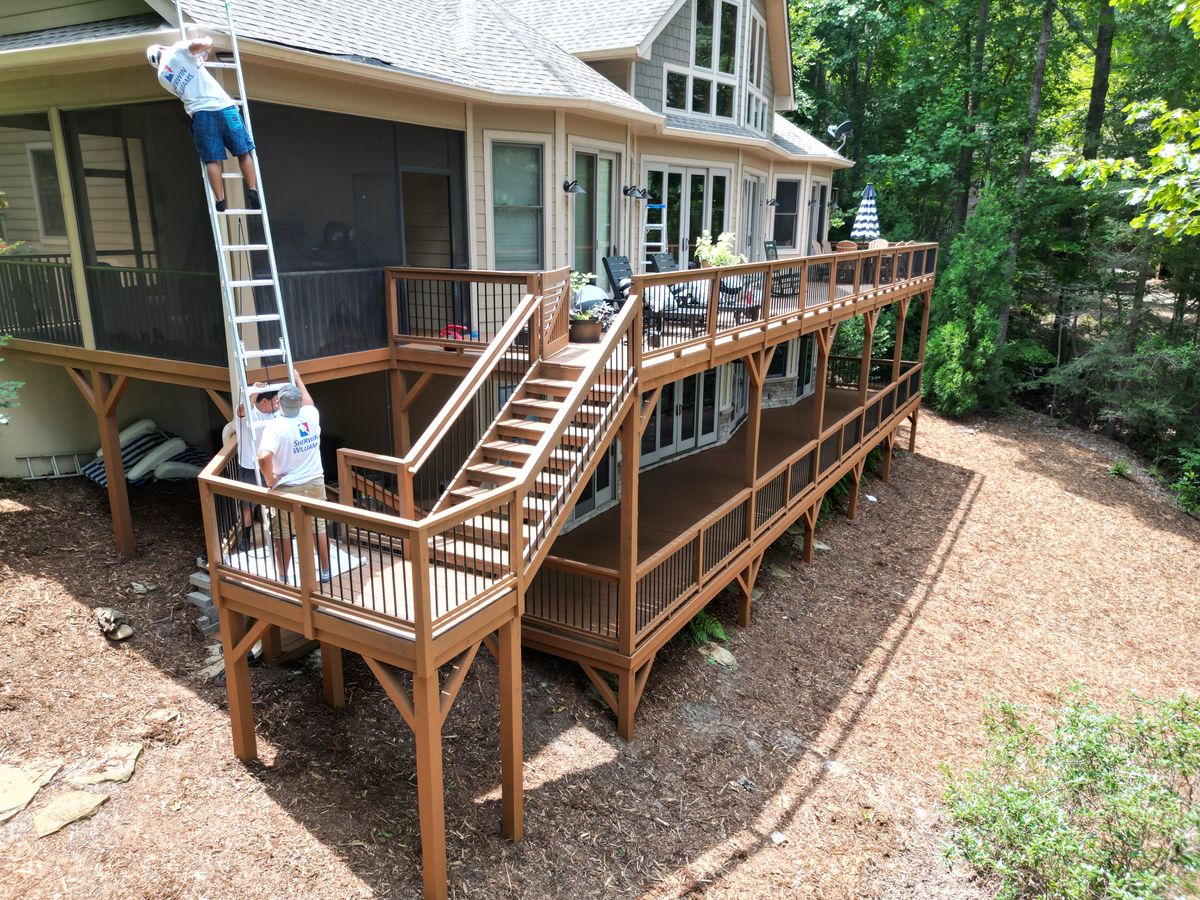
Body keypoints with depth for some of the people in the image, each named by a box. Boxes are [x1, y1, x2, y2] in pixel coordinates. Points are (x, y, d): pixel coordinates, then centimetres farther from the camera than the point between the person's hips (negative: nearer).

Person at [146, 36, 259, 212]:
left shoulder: (162, 76, 21)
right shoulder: (177, 49, 9)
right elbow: (202, 44, -6)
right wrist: (208, 42, 18)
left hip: (201, 112, 2)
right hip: (223, 106, -2)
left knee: (212, 160, 1)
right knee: (244, 152, 5)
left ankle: (220, 202, -9)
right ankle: (253, 192, -5)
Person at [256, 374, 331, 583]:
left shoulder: (274, 426, -20)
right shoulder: (311, 416, -6)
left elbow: (264, 457, -35)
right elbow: (308, 401, 21)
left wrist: (270, 480, -17)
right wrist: (297, 379, 35)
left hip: (288, 488, -4)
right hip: (315, 483, 4)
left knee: (283, 535, 12)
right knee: (320, 529, 17)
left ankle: (283, 578, 23)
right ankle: (326, 571, 29)